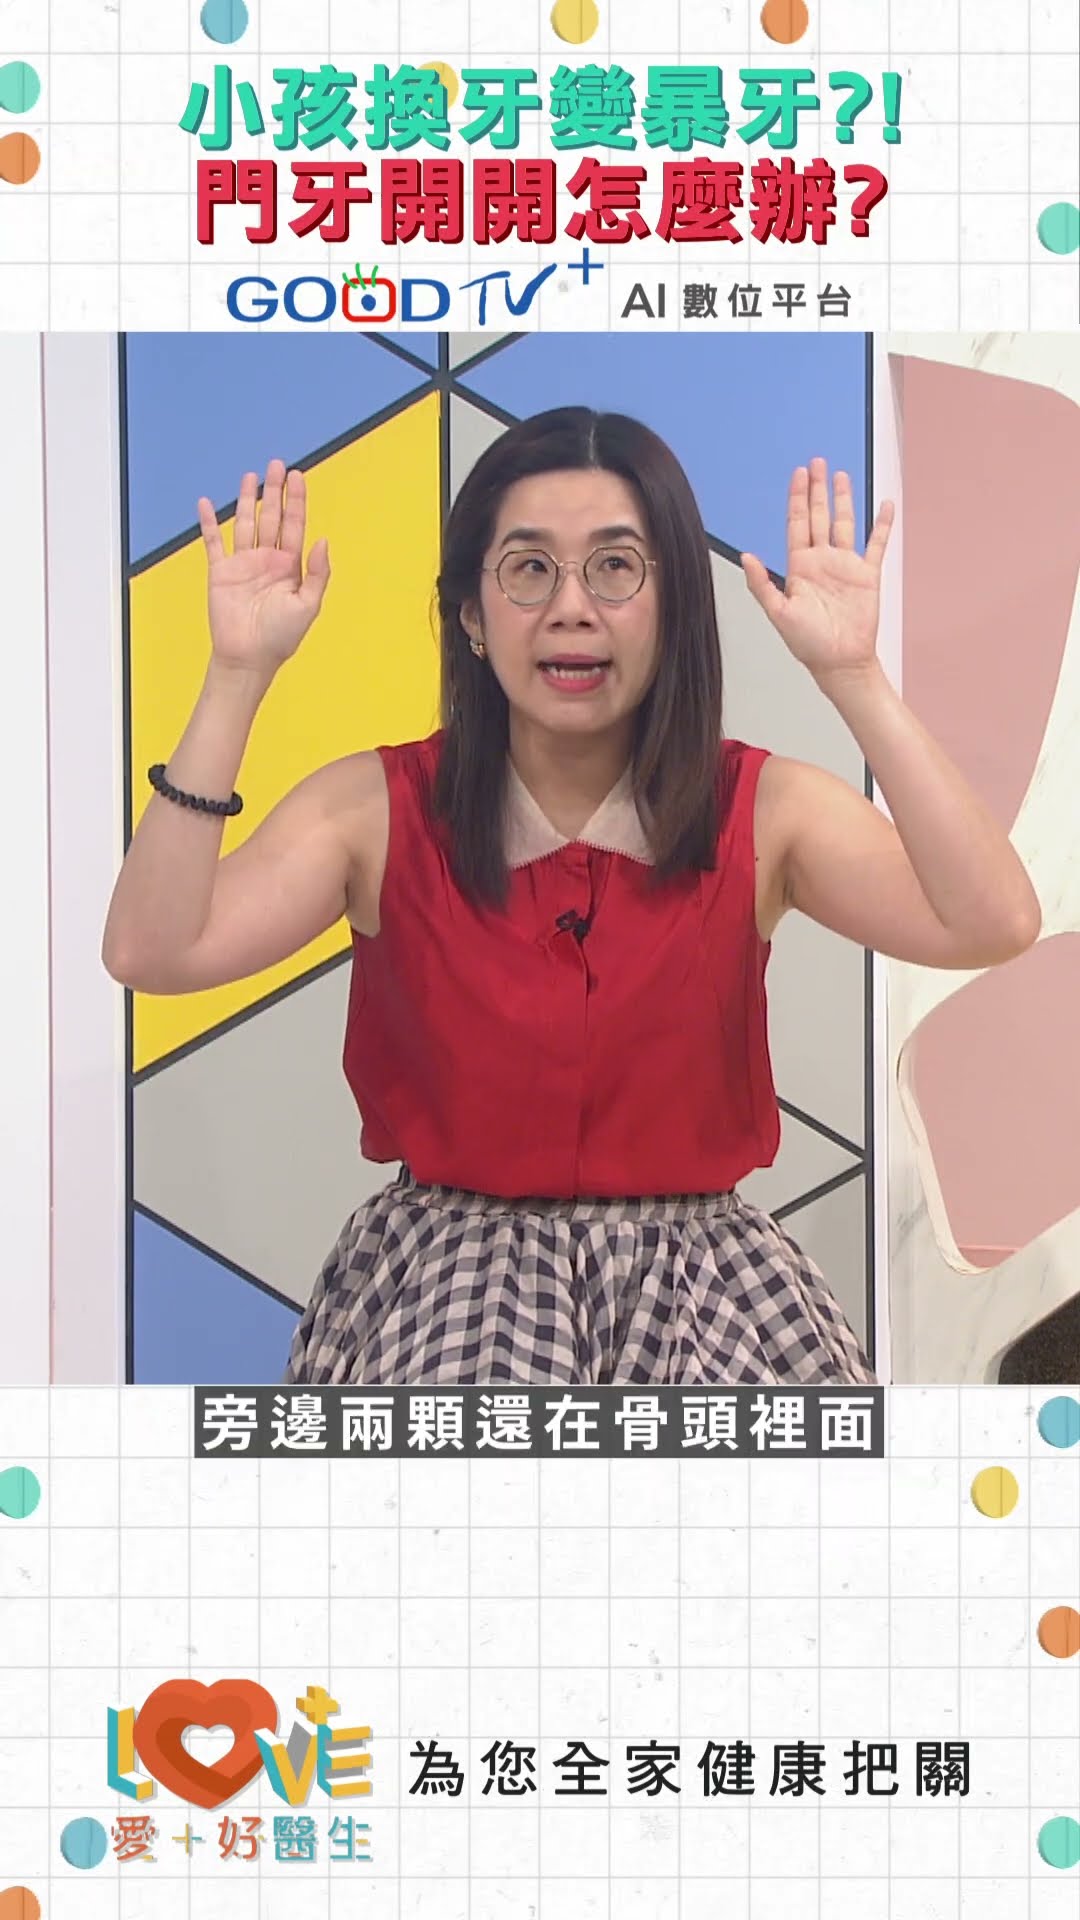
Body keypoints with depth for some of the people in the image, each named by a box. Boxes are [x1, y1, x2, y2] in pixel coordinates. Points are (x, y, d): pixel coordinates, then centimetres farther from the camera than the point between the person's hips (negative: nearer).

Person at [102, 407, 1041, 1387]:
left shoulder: (765, 808, -2)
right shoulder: (377, 808, -3)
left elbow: (992, 926, -18)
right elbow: (151, 953, -16)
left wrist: (853, 677, -21)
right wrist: (238, 677, -19)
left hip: (698, 1256, 2)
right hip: (446, 1250, -1)